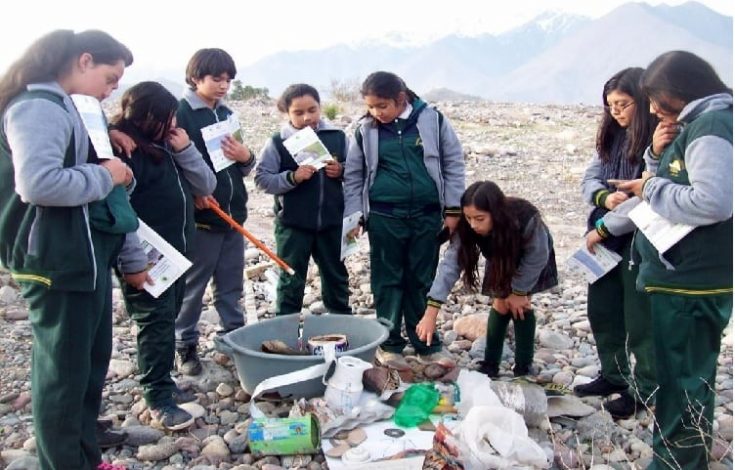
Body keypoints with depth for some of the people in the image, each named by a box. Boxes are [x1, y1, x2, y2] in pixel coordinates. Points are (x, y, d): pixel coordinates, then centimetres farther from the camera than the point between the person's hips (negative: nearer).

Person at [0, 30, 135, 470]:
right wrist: (103, 176, -15)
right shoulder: (38, 107, -15)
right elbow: (37, 183, -29)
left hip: (86, 254, 10)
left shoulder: (60, 104, 17)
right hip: (59, 260, -10)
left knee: (92, 363, 18)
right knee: (64, 371, 1)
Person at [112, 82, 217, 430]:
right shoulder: (123, 150, -13)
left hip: (176, 250, 8)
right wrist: (133, 261, -22)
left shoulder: (166, 146, 11)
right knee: (156, 322, -4)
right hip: (148, 257, -8)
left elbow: (205, 186, 9)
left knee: (167, 319, 16)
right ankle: (159, 398, 5)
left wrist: (185, 149, -4)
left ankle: (160, 378, 30)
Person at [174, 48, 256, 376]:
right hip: (199, 217, -6)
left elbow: (243, 167, 18)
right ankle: (185, 346, 18)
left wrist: (246, 158, -3)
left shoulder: (227, 114, 12)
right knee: (191, 287, 6)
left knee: (231, 286, 14)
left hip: (233, 214, 6)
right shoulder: (180, 113, -8)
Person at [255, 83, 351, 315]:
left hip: (331, 221, 3)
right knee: (291, 281, 7)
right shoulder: (278, 142, -7)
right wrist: (292, 177, -21)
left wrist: (341, 171, -12)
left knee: (336, 276, 18)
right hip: (293, 224, -3)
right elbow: (262, 178, -9)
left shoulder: (337, 136, 0)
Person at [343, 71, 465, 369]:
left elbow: (453, 164, 4)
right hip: (384, 217, 0)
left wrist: (452, 209, 2)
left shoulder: (432, 120, -2)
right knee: (388, 280, 7)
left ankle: (427, 345, 21)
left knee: (422, 280, 10)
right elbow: (354, 176, 7)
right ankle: (389, 344, 19)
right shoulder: (365, 131, 0)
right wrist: (353, 217, 2)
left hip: (426, 215, 0)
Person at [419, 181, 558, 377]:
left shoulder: (527, 219, -43)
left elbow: (536, 258, -27)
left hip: (530, 259, -2)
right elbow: (451, 262, -39)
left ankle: (523, 369, 4)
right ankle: (490, 365, 10)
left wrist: (519, 291, -19)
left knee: (519, 306, -10)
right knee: (500, 306, -4)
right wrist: (431, 312, -46)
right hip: (501, 261, 3)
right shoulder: (466, 227, -34)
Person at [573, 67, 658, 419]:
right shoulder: (613, 137, 9)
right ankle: (613, 375, 34)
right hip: (605, 238, 8)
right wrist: (604, 196, -13)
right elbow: (589, 180, 10)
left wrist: (604, 228, -15)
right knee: (601, 310, 16)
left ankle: (645, 388, 21)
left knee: (639, 318, 4)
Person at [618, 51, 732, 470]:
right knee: (686, 374, 20)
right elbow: (676, 187, 18)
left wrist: (651, 189, -15)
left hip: (693, 281, -10)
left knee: (682, 379, 0)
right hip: (684, 275, 10)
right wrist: (657, 156, 1)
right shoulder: (693, 125, 14)